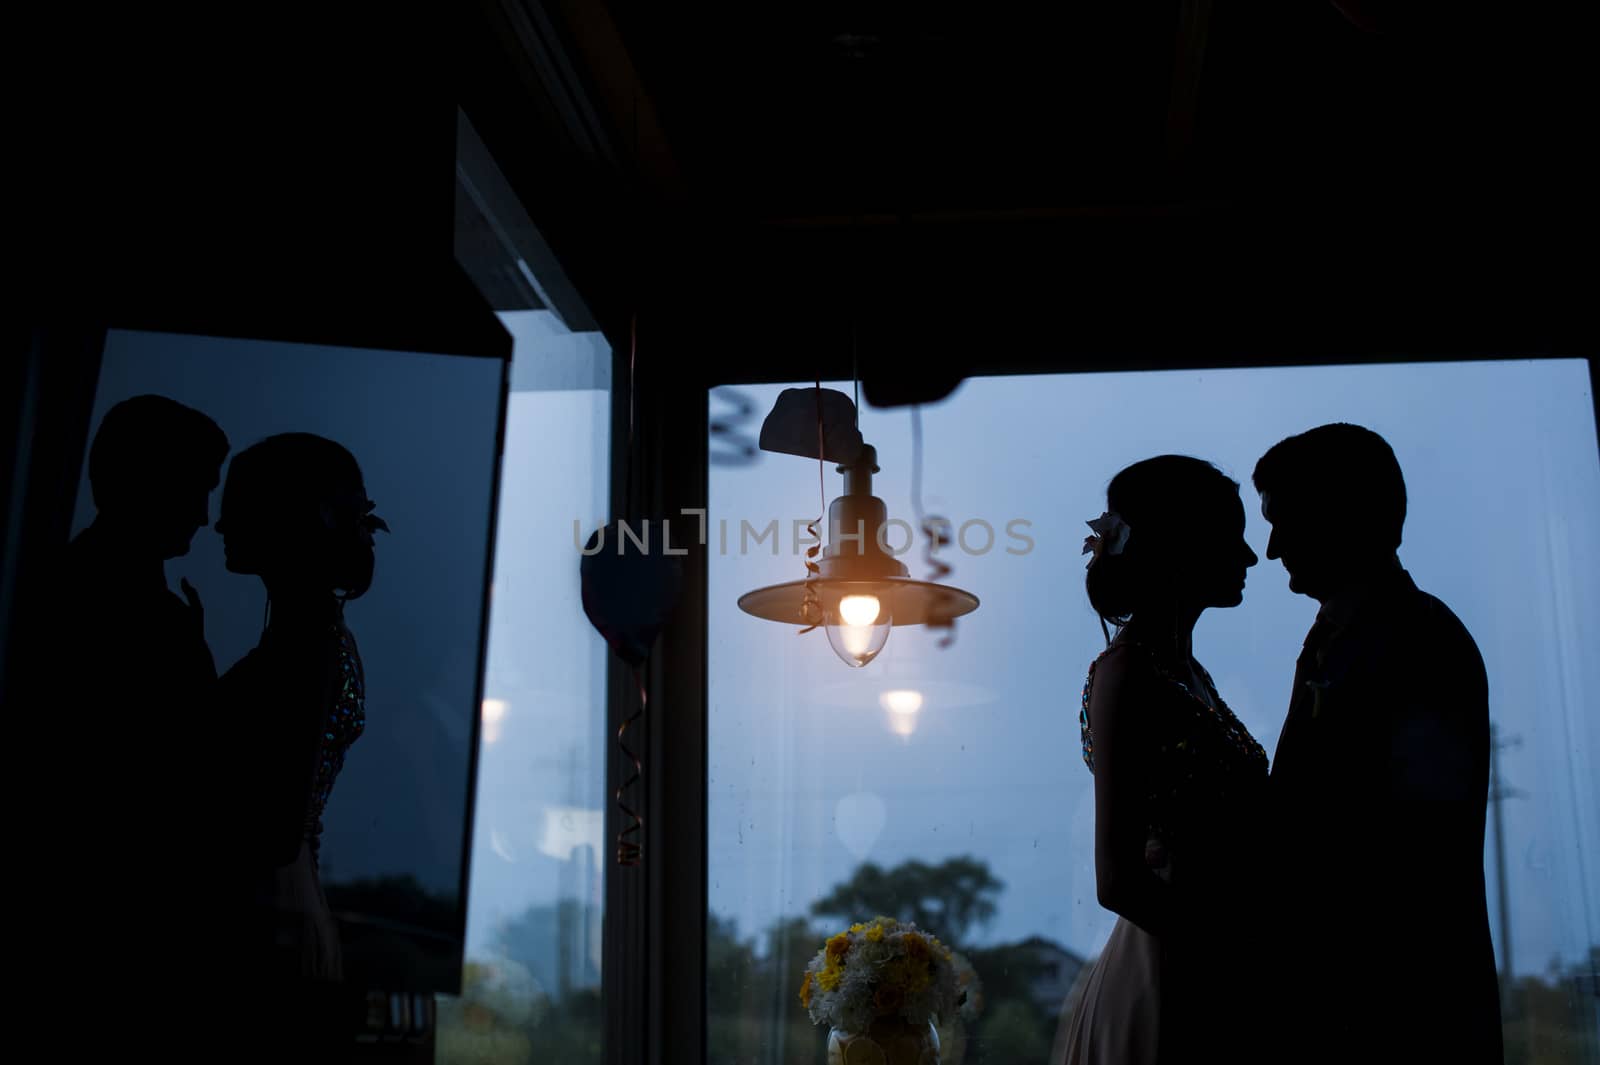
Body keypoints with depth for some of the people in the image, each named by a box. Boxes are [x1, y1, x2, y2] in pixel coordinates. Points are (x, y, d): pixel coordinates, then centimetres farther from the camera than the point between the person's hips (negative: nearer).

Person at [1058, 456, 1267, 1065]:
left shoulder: (1186, 671, 11)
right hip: (1172, 985, -9)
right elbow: (1118, 880, -21)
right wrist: (1237, 951, -16)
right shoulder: (1126, 673, -16)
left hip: (1211, 986, 9)